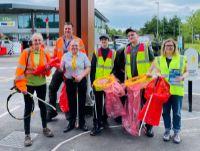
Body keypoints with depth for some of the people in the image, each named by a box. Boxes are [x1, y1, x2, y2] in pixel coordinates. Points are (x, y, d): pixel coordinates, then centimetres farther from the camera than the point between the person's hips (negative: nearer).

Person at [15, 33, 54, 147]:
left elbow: (48, 73, 6)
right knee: (28, 108, 3)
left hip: (41, 84, 3)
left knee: (42, 105, 16)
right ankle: (27, 135, 13)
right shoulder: (26, 53, -12)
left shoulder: (45, 53, -2)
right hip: (28, 84, -3)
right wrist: (21, 85, -17)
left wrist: (47, 69, -17)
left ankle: (45, 128, 36)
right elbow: (20, 69, -13)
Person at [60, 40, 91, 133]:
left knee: (82, 103, 5)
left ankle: (82, 123, 19)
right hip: (69, 81, 1)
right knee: (71, 103, 8)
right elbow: (61, 69, 6)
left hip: (81, 81, 0)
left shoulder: (83, 55, 3)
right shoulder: (65, 56, 5)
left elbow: (88, 68, -1)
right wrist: (64, 78, -6)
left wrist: (81, 76, -15)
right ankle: (71, 123, 21)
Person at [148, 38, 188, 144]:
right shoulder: (159, 59, 9)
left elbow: (186, 71, 8)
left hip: (177, 90, -2)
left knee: (177, 112, 4)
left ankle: (176, 132, 18)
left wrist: (183, 77, -12)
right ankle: (167, 130, 25)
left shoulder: (182, 59, 3)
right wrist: (159, 75, -2)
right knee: (165, 111, 9)